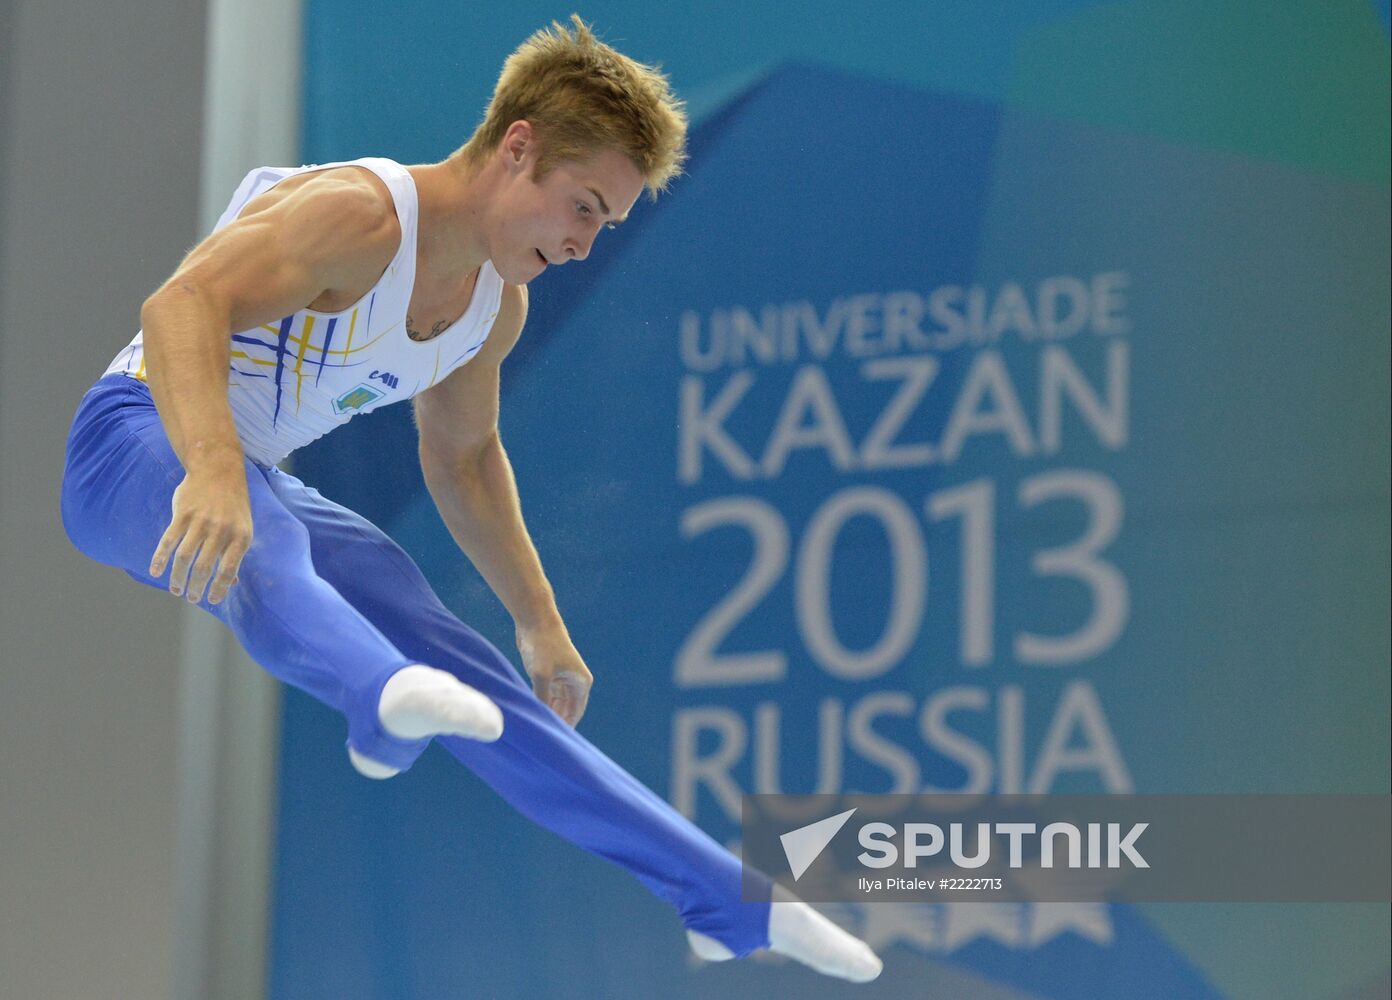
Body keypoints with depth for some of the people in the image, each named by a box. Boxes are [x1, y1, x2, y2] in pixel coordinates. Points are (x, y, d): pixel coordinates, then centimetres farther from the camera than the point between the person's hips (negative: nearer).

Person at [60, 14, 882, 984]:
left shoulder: (496, 306, 6)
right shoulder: (359, 213, -23)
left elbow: (464, 459, 23)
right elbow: (180, 306, -39)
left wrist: (540, 619, 22)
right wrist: (214, 470, -55)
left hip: (255, 486, 8)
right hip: (139, 446, -8)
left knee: (471, 673, 2)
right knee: (259, 551, -43)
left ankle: (734, 901, 6)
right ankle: (390, 698, -75)